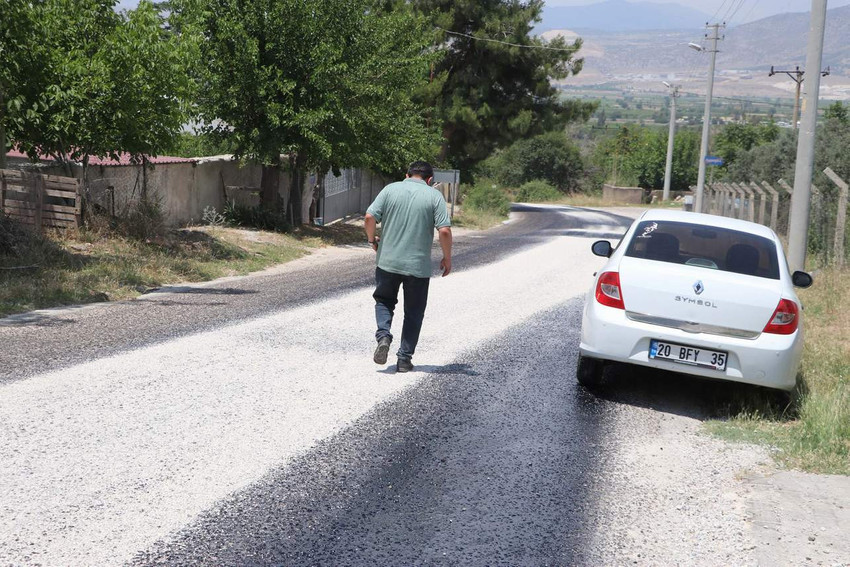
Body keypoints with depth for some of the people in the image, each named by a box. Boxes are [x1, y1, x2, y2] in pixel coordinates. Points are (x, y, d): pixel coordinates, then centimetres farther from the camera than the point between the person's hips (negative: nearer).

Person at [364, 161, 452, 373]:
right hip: (419, 266, -1)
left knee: (384, 300, 21)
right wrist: (447, 258, 3)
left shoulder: (390, 189, 2)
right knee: (413, 312, 12)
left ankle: (383, 335, -4)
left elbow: (370, 217, -6)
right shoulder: (434, 196, -2)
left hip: (388, 261, 1)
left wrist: (372, 239, 12)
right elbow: (444, 230, -11)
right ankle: (404, 358, 12)